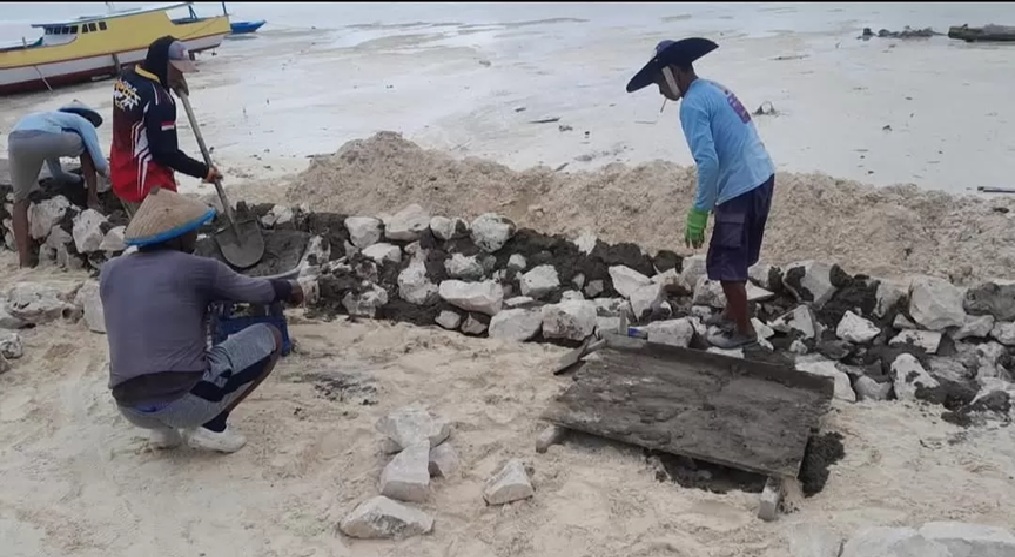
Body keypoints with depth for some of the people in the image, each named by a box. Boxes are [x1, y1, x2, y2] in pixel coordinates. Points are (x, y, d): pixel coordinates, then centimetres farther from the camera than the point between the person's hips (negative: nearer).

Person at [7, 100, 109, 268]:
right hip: (45, 138, -5)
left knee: (20, 199, 18)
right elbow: (100, 164, 20)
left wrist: (84, 179, 55)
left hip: (16, 141, 5)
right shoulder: (83, 122, 28)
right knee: (85, 146, 26)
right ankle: (93, 200, 26)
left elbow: (57, 174, 47)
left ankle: (25, 257, 9)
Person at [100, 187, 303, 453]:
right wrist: (290, 289, 35)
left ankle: (164, 428, 17)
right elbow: (258, 291, 13)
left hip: (131, 409, 6)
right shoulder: (199, 268, -3)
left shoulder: (110, 271, 9)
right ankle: (210, 426, 5)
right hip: (187, 401, -6)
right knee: (269, 338, 12)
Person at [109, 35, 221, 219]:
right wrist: (204, 171, -14)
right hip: (149, 187, -10)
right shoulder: (158, 99, -26)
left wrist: (171, 85, 3)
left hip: (123, 178, 10)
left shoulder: (126, 79, 1)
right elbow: (166, 153, -23)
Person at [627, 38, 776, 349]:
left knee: (726, 264, 5)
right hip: (761, 178, 10)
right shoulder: (714, 89, 14)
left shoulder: (692, 104, -15)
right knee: (736, 259, 23)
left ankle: (743, 330, 18)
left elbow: (708, 162, -24)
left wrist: (698, 216, -18)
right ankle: (732, 315, 38)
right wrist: (707, 206, 22)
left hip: (740, 188, -10)